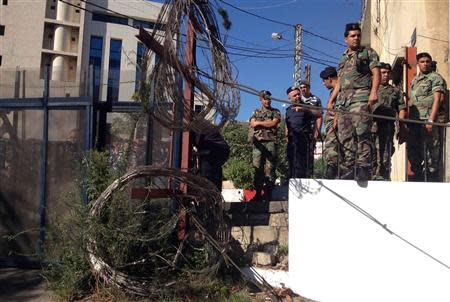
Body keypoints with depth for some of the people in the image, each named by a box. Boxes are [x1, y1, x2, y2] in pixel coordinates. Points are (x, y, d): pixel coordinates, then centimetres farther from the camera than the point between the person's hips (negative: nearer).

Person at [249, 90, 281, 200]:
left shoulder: (275, 112, 17)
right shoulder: (256, 112, 23)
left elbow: (274, 123, -1)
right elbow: (253, 124, 5)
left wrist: (259, 122, 2)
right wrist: (268, 123, -2)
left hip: (271, 141, -2)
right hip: (258, 142, 2)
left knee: (270, 167, -7)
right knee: (257, 167, -5)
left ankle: (269, 192, -8)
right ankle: (258, 192, -4)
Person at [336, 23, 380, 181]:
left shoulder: (368, 52, 11)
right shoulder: (343, 58, 26)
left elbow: (376, 72, -1)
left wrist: (374, 91, -17)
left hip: (360, 98, -6)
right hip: (343, 100, 6)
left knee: (361, 133, -16)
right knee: (345, 137, 2)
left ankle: (363, 168, -17)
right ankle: (349, 169, 5)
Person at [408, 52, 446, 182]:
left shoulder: (436, 77, 2)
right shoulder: (415, 80, 21)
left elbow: (437, 99, -9)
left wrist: (431, 119, -18)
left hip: (430, 120, -6)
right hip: (415, 120, 7)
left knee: (432, 150, -4)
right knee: (412, 148, 7)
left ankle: (432, 176, 4)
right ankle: (419, 175, 21)